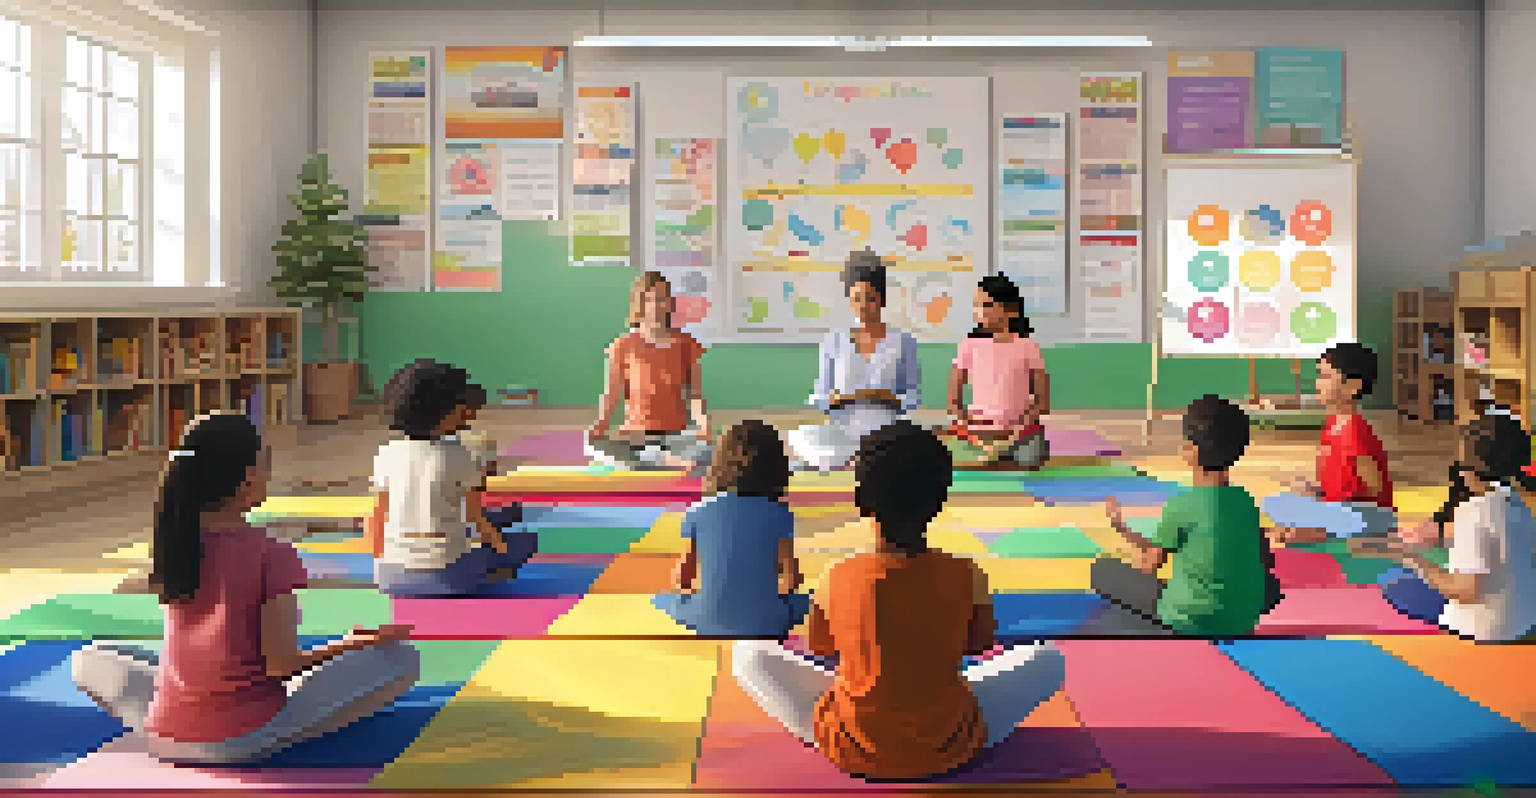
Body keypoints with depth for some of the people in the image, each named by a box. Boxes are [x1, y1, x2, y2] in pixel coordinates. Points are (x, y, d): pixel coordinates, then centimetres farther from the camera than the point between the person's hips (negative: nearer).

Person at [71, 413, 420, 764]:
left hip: (164, 737, 5)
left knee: (90, 658, 32)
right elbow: (281, 665, -14)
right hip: (245, 741, -5)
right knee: (401, 658, -4)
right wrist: (352, 643, -1)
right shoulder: (273, 555, -15)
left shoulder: (174, 543, 0)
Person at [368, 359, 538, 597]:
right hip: (444, 575, -5)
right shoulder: (458, 457, -8)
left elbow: (376, 520, 6)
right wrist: (500, 546, 15)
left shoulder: (387, 455, 3)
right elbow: (476, 517, -3)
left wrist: (381, 562, 20)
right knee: (527, 540, 13)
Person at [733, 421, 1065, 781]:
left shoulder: (837, 579, -18)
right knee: (1048, 658, 20)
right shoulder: (966, 576, -16)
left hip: (851, 751, 0)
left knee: (747, 655, 15)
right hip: (951, 749, 1)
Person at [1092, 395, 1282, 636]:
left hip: (1188, 620, -4)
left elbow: (1149, 564, -7)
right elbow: (1265, 559, 10)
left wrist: (1122, 528, 10)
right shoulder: (1246, 502, 0)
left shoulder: (1180, 505, -16)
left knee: (1103, 570, 8)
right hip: (1242, 620, 5)